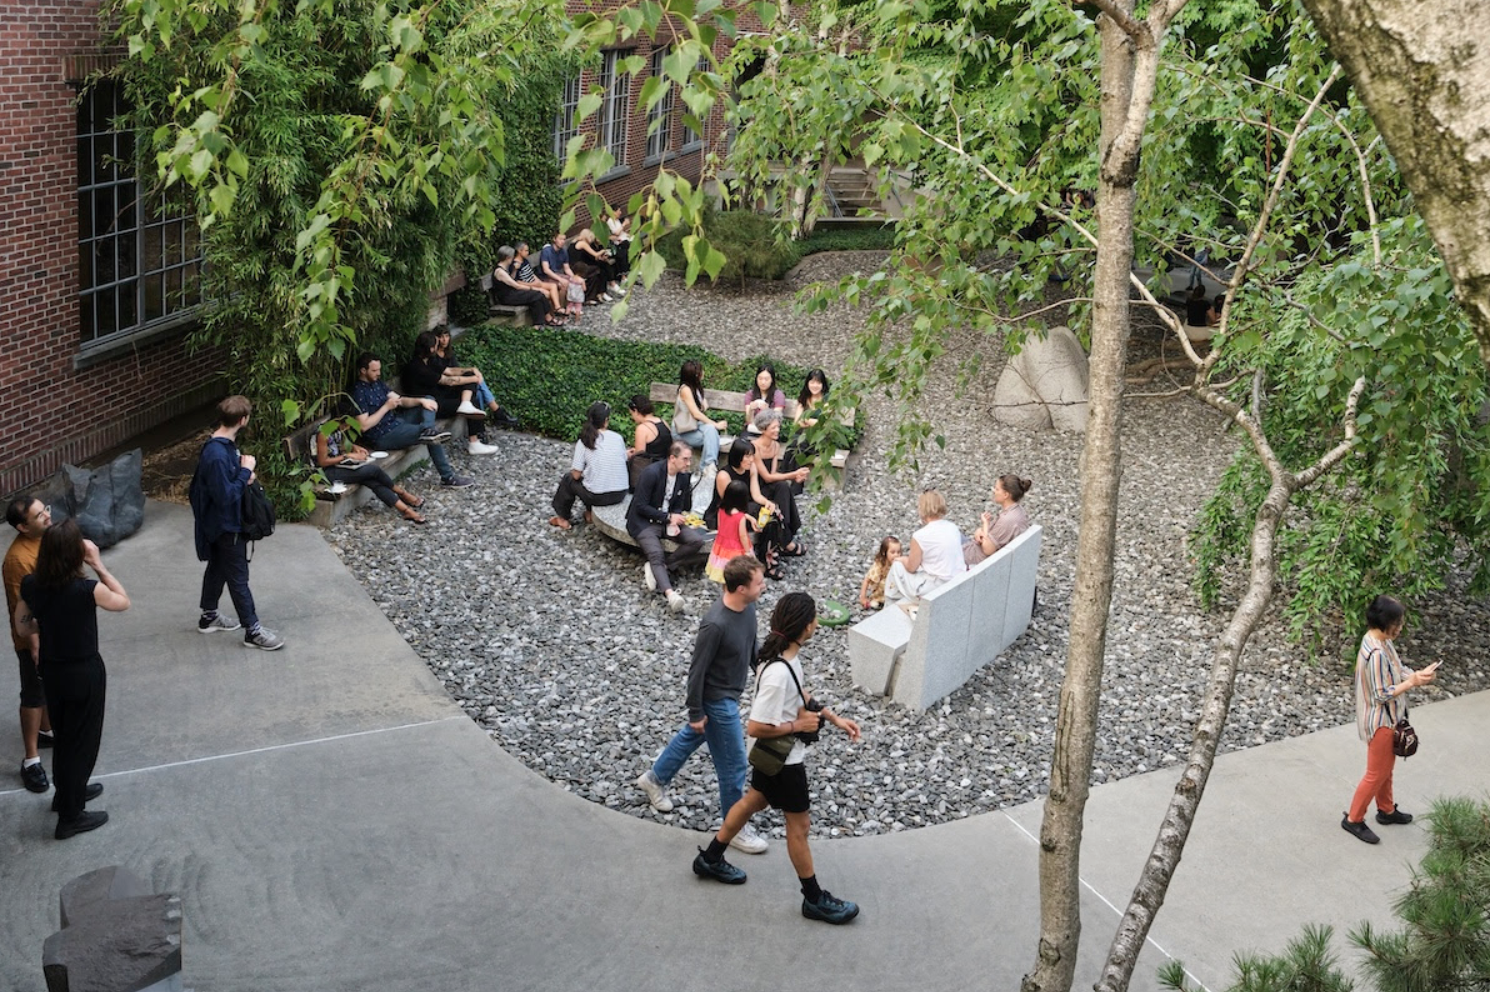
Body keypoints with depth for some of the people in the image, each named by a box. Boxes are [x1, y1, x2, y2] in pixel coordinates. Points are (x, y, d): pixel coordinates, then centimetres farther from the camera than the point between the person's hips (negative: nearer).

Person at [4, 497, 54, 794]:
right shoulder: (19, 559, -29)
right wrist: (35, 647, -22)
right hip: (35, 639, -8)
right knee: (34, 696, 3)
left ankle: (46, 730, 45)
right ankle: (31, 759, 13)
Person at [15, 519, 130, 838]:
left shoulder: (30, 585, -10)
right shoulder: (86, 589, -27)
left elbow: (22, 626, 5)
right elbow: (123, 601, -7)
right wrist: (98, 565, -11)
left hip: (51, 670, 6)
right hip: (84, 673, -6)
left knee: (63, 736, 26)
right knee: (82, 740, 10)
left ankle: (67, 792, 46)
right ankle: (70, 816, 20)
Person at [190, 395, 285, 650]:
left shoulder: (225, 444, 0)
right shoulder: (217, 455, -31)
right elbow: (226, 496, -30)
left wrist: (244, 473, -4)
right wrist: (246, 471, -22)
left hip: (222, 522, 10)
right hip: (226, 524, -10)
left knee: (217, 567, 23)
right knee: (238, 577, 0)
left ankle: (209, 616, 40)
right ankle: (253, 631, 10)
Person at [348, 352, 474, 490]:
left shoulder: (377, 382, 11)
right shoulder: (358, 392, -17)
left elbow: (400, 400, 9)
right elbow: (364, 425, -23)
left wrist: (421, 401, -10)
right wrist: (386, 407, -20)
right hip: (383, 436, -10)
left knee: (428, 402, 1)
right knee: (433, 438, -20)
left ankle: (427, 430, -23)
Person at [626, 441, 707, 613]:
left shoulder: (683, 477, 2)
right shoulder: (652, 474, -19)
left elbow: (679, 506, 11)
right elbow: (641, 506, -18)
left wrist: (674, 521, -11)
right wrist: (668, 517, -19)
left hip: (668, 520, 7)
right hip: (644, 522, -7)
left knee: (697, 541, -16)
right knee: (656, 554, -31)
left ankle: (655, 568, -15)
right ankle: (670, 594, -52)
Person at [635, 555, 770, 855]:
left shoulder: (747, 607, -11)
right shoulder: (715, 625, -35)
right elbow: (697, 670, -24)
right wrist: (695, 713, -15)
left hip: (731, 692, 9)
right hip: (718, 700, -9)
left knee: (692, 736, 28)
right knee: (733, 764, 5)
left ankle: (655, 778, 51)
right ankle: (735, 828, 23)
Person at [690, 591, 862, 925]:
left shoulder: (786, 654, -7)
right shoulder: (779, 674, -37)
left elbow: (800, 695, 11)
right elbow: (755, 727, -31)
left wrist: (834, 718, 5)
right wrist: (798, 725, -22)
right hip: (783, 759, -9)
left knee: (754, 802, 27)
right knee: (799, 824, 8)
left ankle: (711, 859, 46)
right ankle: (814, 899, 26)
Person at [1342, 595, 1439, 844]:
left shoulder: (1382, 641, 0)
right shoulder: (1375, 653, -31)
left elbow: (1396, 670, 11)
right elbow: (1382, 695, -28)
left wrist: (1419, 674, -7)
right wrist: (1413, 682, -24)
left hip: (1388, 717, 10)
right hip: (1380, 721, -10)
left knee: (1386, 768, 25)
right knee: (1376, 773, 4)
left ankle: (1386, 811, 43)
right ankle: (1353, 819, 18)